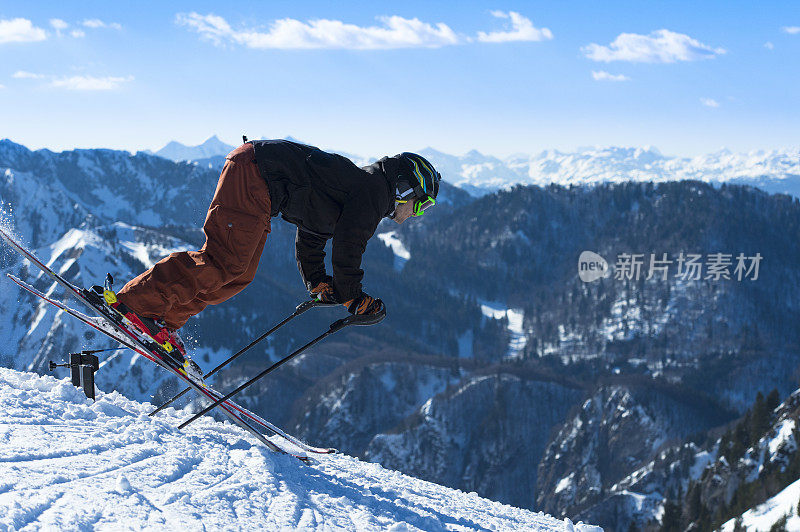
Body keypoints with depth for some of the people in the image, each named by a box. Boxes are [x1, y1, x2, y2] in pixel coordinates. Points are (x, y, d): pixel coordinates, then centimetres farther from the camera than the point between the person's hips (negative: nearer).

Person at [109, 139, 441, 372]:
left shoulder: (356, 185, 25)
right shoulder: (374, 191, -4)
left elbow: (311, 236, 33)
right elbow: (348, 246, -11)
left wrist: (318, 284, 29)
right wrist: (353, 298, 1)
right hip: (254, 170, -10)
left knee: (239, 275, 8)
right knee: (225, 263, -17)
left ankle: (165, 320, 8)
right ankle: (137, 302, -20)